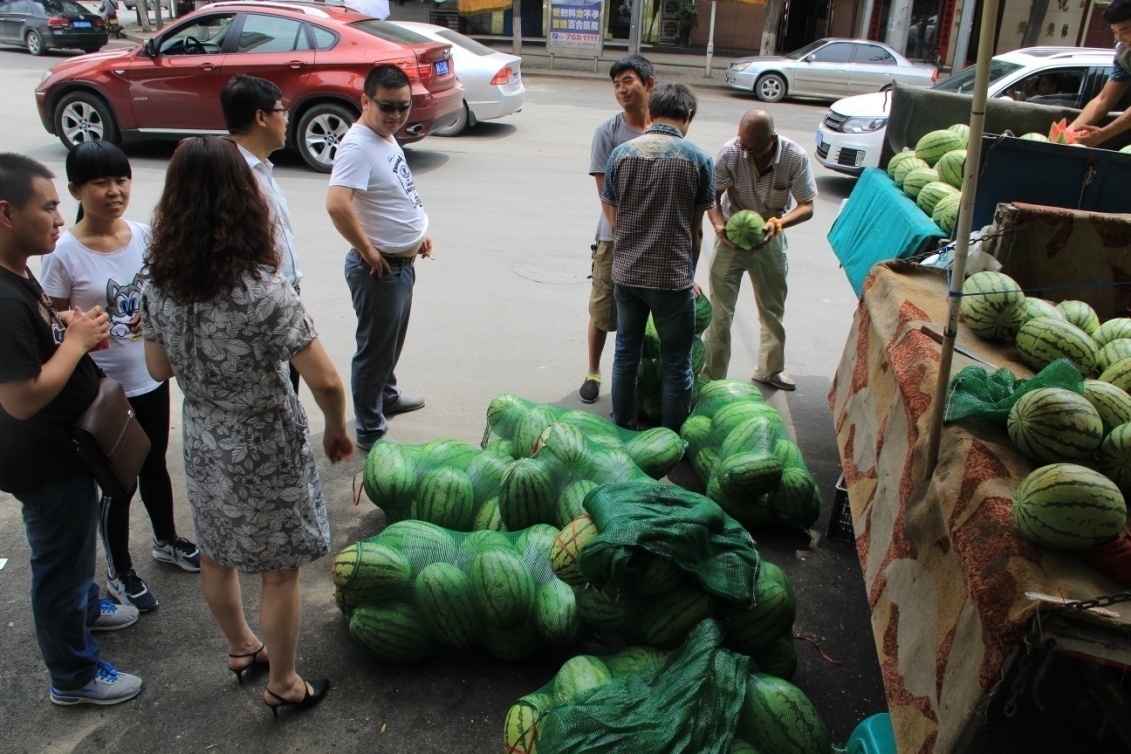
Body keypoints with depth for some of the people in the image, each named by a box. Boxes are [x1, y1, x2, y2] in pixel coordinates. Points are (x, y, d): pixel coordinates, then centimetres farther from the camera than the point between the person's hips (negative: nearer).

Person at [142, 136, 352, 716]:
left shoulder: (158, 286, -9)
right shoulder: (263, 292, -27)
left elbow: (159, 368, 4)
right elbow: (325, 382, -26)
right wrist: (336, 430, -8)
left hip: (202, 445, 6)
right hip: (266, 452, -6)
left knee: (216, 555, 26)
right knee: (278, 572, 13)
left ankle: (241, 649, 49)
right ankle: (282, 685, 31)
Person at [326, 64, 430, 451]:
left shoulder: (387, 137, 8)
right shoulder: (358, 145, -22)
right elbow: (337, 204, -37)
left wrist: (418, 232, 12)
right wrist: (367, 250, -26)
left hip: (402, 262, 9)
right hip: (378, 268, -9)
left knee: (393, 341, 26)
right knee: (375, 349, 4)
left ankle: (387, 396, 48)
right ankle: (370, 431, 19)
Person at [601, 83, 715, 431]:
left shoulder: (621, 153, 1)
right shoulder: (698, 159, -5)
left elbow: (612, 217, 6)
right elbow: (696, 229, -1)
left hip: (626, 274, 3)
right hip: (673, 278, -3)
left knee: (626, 354, 18)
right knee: (676, 364, 10)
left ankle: (623, 430, 30)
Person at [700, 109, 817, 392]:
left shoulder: (795, 157, -20)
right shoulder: (730, 152, -21)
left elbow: (807, 206, -15)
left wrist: (777, 223, -33)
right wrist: (719, 225, -30)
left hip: (769, 238, 2)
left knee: (773, 308, 16)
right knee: (720, 310, -3)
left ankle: (770, 370, 36)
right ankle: (711, 377, 9)